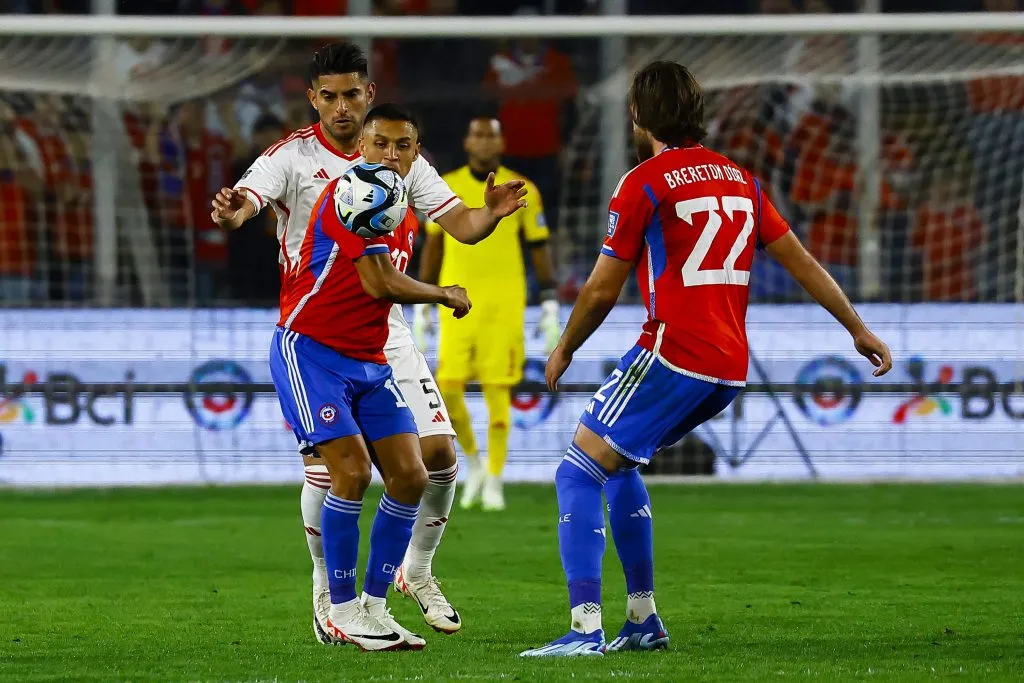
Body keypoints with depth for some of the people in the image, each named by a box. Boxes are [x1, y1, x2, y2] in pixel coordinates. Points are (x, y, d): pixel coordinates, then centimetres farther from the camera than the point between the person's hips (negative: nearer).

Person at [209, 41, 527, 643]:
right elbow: (247, 197, -24)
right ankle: (327, 589, 8)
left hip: (385, 329, 4)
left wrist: (491, 213, -19)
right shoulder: (292, 156, -6)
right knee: (326, 465, -12)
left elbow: (460, 225, 4)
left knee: (438, 451, -4)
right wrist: (232, 212, -49)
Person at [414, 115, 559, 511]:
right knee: (448, 389, -6)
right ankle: (474, 466, 19)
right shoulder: (446, 188, 5)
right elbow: (433, 248, 12)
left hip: (503, 306, -2)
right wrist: (421, 307, 11)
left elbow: (540, 248, 5)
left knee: (497, 391, -5)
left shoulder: (522, 191, 0)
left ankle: (494, 484, 5)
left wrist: (550, 306, 0)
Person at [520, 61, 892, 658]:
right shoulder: (738, 178, 15)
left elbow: (603, 290, -3)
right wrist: (859, 329, 23)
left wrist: (564, 351, 13)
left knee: (579, 472, -4)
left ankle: (586, 628, -19)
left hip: (673, 357, -8)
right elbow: (800, 261, 16)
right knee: (617, 462, 25)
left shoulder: (644, 182, -6)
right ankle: (644, 619, 24)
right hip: (730, 368, 8)